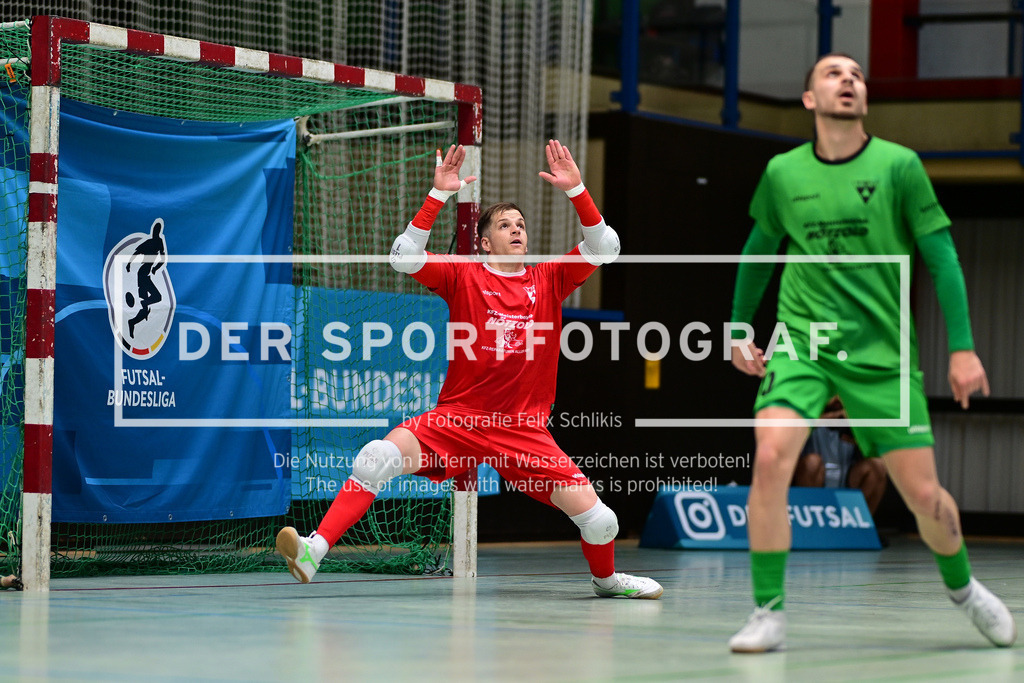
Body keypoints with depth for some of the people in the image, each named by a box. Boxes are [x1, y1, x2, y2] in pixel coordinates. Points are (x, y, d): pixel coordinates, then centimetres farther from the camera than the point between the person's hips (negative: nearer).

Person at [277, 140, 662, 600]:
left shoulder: (548, 279, 9)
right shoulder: (463, 276, 4)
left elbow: (604, 248, 1)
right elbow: (404, 257, -9)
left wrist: (576, 190, -10)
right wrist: (438, 194, -15)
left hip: (525, 429, 1)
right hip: (458, 418, -1)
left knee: (597, 518, -9)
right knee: (377, 457, -27)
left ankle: (605, 578, 25)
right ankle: (314, 551, -25)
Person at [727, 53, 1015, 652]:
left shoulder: (898, 165, -3)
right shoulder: (783, 173, 3)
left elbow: (941, 256, -1)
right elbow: (759, 250, 20)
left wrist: (963, 347, -6)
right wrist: (740, 328, 23)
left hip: (881, 352, -1)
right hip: (800, 342, 1)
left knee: (924, 494, 2)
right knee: (771, 458, -23)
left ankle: (962, 586, 33)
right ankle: (769, 614, -12)